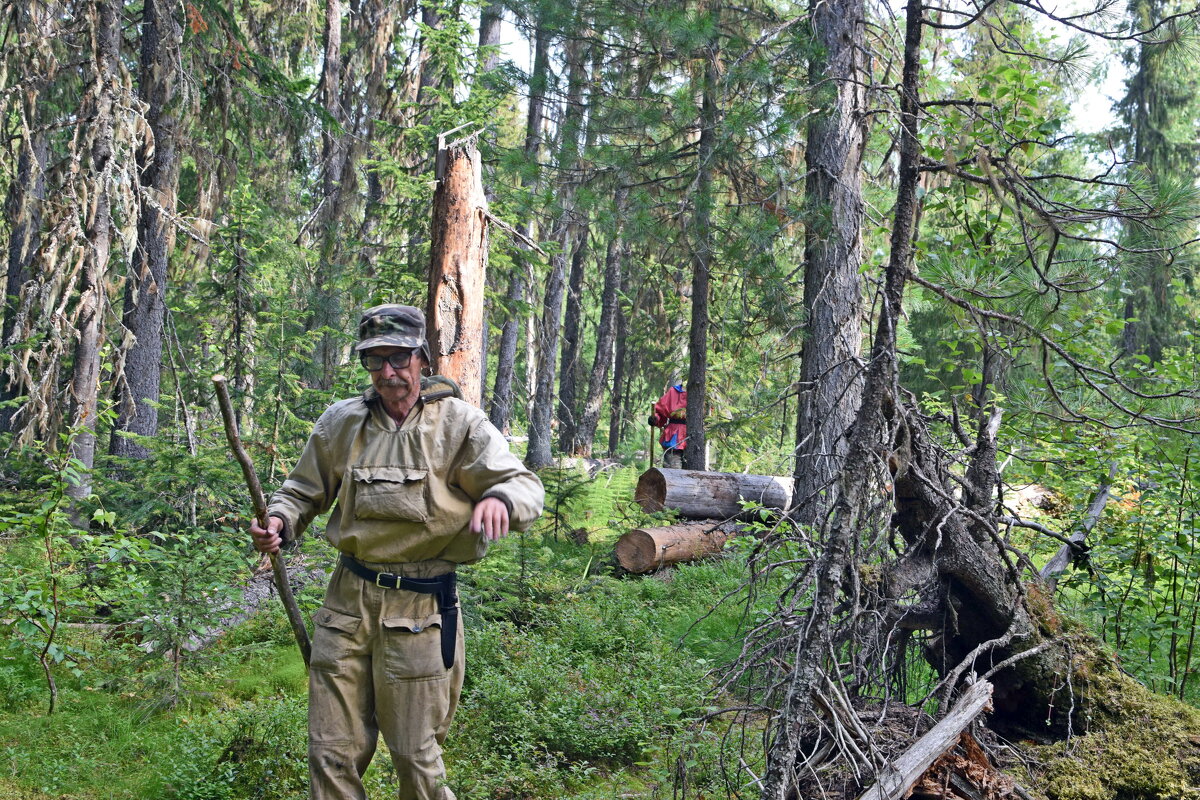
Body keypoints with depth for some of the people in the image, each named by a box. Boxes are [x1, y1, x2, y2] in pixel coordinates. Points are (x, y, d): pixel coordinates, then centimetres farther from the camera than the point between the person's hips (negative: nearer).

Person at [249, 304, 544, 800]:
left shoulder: (458, 423, -4)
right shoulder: (341, 422, 5)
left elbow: (526, 485, -9)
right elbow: (304, 489, 16)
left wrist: (500, 498, -33)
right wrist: (278, 522, -6)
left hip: (419, 609, -3)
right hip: (348, 599, 3)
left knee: (415, 754, 7)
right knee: (331, 752, 8)